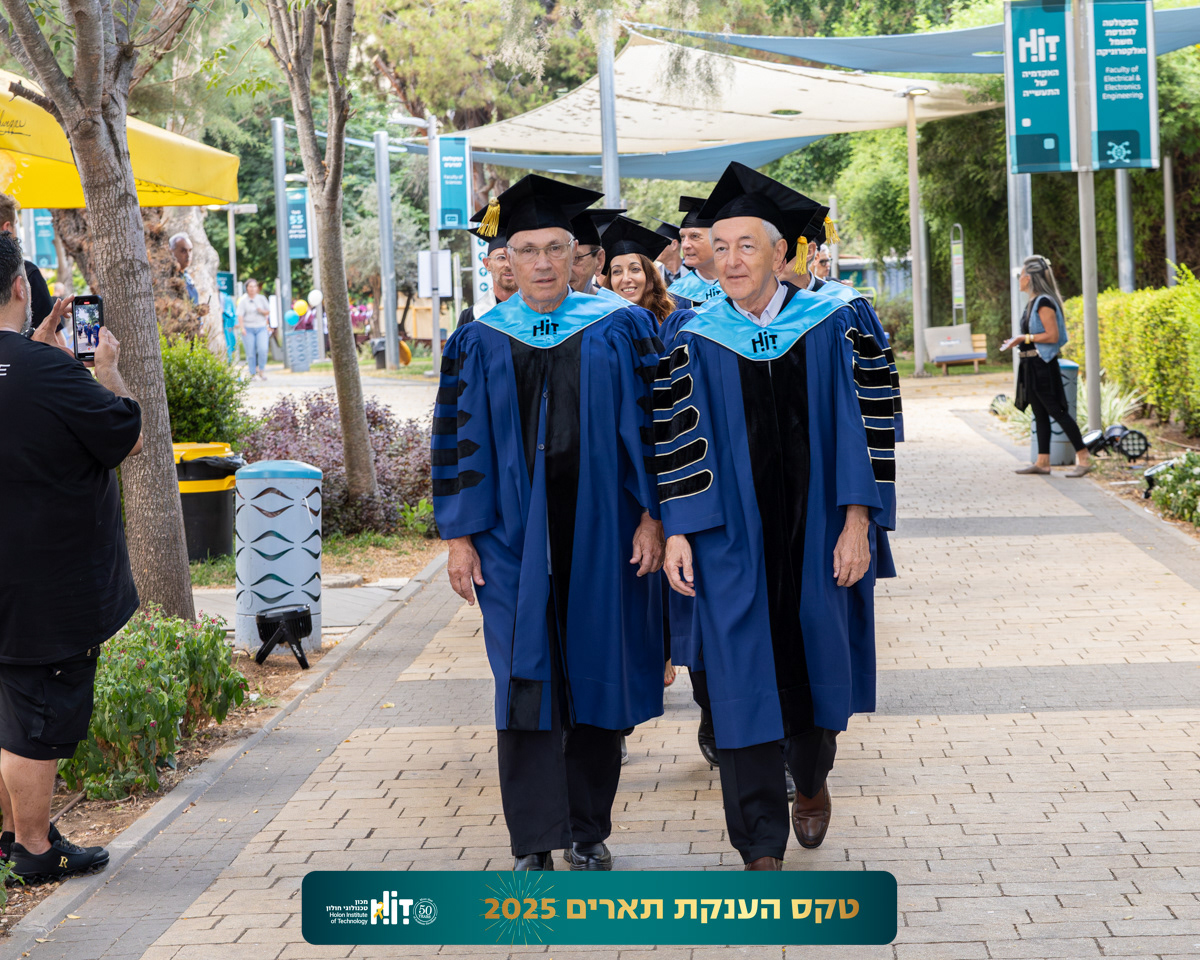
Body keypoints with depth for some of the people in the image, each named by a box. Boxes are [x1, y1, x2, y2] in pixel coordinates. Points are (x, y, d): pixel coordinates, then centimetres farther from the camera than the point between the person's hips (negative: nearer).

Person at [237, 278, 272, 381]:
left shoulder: (262, 298, 9)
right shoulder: (243, 301, 2)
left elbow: (268, 312, 14)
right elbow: (240, 315, -4)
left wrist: (262, 311, -8)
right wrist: (242, 328, -16)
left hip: (261, 328, 1)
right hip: (248, 329, -1)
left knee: (263, 349, -15)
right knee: (250, 353, -2)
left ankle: (261, 370, 2)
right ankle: (252, 374, 7)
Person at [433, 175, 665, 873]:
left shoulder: (622, 331, 2)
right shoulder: (479, 343, 4)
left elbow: (649, 422, 1)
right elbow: (459, 440, 5)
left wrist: (653, 514, -6)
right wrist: (459, 536, 1)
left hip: (602, 533, 0)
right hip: (514, 537, 0)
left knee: (596, 678, 7)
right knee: (526, 680, -4)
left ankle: (588, 830, 20)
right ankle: (533, 844, 0)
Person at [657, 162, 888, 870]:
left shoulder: (827, 326, 0)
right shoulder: (696, 342, 0)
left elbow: (851, 424, -1)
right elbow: (679, 441, 0)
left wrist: (856, 520, -7)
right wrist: (677, 532, -6)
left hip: (813, 532, 1)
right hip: (732, 539, -1)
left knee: (814, 665, 12)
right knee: (742, 678, -4)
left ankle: (812, 779, 43)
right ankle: (762, 847, 2)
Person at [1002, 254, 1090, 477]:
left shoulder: (1044, 302, -16)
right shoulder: (1033, 302, 14)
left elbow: (1052, 336, -20)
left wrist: (1024, 338, -17)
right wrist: (1018, 341, 15)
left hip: (1043, 365, -10)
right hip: (1031, 366, 10)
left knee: (1057, 412, -8)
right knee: (1040, 414, 11)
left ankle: (1083, 459, -5)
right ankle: (1042, 462, 14)